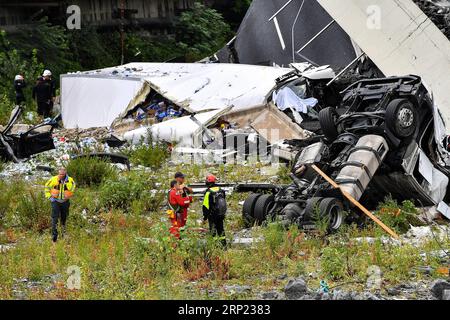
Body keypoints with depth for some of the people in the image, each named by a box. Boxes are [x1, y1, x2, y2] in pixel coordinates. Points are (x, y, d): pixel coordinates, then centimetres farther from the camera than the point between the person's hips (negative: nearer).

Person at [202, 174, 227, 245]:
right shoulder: (221, 191, 4)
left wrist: (205, 217, -7)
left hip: (212, 215, -6)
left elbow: (206, 206, -14)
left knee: (213, 231, 0)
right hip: (221, 215, 6)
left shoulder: (208, 192, -16)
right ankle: (224, 244, 21)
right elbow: (224, 202, 13)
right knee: (221, 230, 17)